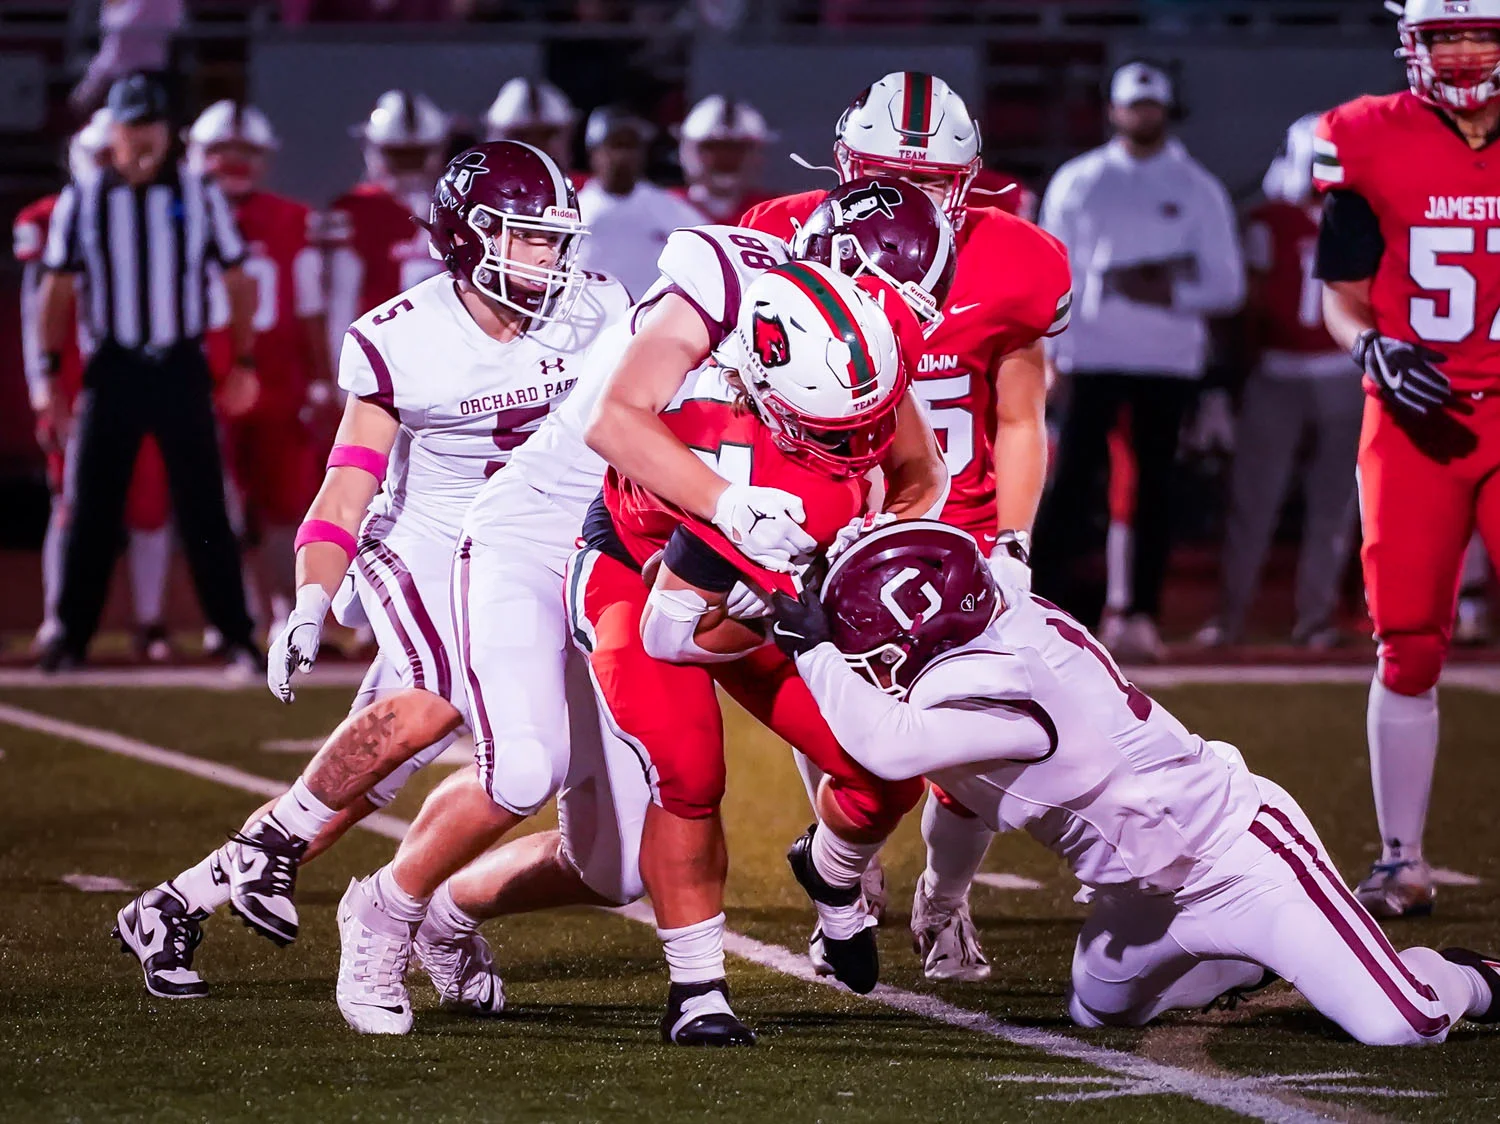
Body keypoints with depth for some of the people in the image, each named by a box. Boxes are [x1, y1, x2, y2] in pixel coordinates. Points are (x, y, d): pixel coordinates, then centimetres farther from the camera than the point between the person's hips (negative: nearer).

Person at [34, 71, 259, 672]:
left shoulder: (199, 196, 2)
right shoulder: (82, 201, 3)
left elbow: (237, 283, 8)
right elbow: (57, 291, 7)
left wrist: (244, 364, 3)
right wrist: (50, 373, 2)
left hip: (182, 369, -1)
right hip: (112, 369, 1)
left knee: (204, 510, 0)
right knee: (90, 510, 2)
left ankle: (237, 637, 5)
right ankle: (72, 635, 11)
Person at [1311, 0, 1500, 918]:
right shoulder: (1374, 146, 0)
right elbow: (1341, 291, 5)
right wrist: (1376, 351, -14)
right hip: (1415, 422, 0)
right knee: (1409, 648, 2)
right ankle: (1401, 864, 11)